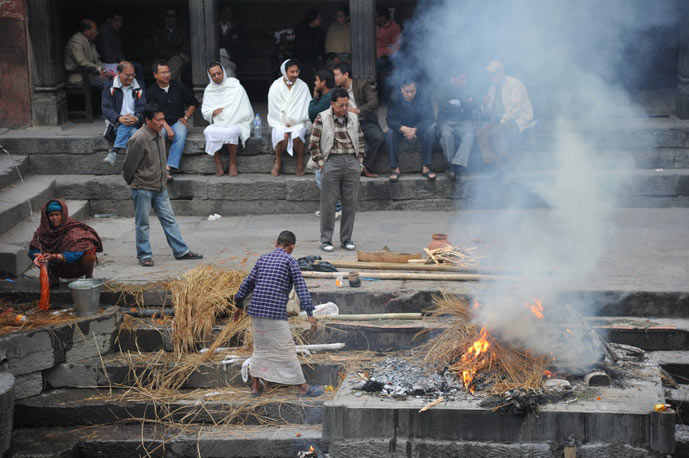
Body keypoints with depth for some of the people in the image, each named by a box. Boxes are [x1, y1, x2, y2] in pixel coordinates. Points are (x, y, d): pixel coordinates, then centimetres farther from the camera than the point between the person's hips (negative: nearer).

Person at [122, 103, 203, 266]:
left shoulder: (159, 135, 5)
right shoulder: (139, 139, -21)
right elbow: (129, 165, -13)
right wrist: (133, 183, 0)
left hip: (160, 187, 7)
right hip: (142, 188, -7)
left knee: (169, 219, 9)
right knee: (142, 223, 4)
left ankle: (181, 251, 13)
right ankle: (144, 255, 15)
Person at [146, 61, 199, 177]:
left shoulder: (179, 86, 8)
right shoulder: (151, 91, 3)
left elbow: (193, 103, 18)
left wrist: (186, 117, 5)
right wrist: (166, 127, -18)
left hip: (178, 122, 1)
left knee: (180, 135, -33)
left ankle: (170, 166, -38)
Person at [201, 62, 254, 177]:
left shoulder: (235, 85, 0)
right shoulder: (209, 90, 12)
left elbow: (245, 110, -3)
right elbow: (204, 111, 13)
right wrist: (213, 112, -10)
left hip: (236, 123, -3)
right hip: (218, 124, 3)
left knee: (230, 132, -37)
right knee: (208, 132, -30)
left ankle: (233, 163, -22)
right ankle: (218, 164, -24)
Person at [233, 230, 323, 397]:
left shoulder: (263, 259, 14)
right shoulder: (290, 261, -2)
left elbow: (247, 284, 18)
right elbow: (301, 287, -9)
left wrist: (239, 306, 27)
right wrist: (310, 313, -13)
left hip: (256, 311, 6)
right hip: (275, 314, -6)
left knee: (260, 348, 19)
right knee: (286, 349, -1)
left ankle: (255, 385, 22)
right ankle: (303, 387, 4)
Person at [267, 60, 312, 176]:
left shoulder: (303, 86, 2)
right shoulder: (275, 87, 0)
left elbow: (306, 109, 0)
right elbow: (275, 110, -1)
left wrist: (292, 122, -10)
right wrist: (285, 122, -10)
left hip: (298, 122, 0)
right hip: (280, 122, 0)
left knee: (297, 136, -33)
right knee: (282, 136, -32)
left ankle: (300, 162, -9)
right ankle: (278, 162, -6)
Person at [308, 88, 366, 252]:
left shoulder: (353, 118, 11)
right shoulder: (322, 118, -1)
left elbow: (361, 140, 20)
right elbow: (313, 144, 0)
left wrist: (360, 160, 11)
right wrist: (320, 163, -5)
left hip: (352, 162, 4)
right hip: (332, 162, -4)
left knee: (351, 202, 5)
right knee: (328, 203, -2)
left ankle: (346, 239, 15)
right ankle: (326, 240, 6)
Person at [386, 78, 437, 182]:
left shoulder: (422, 100, -11)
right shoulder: (396, 100, -10)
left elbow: (428, 119, -18)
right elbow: (390, 120, -16)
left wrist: (415, 130, -34)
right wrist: (404, 129, -35)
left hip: (419, 128, 0)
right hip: (401, 130, 0)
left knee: (430, 130, -31)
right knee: (390, 134, -31)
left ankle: (425, 167, -27)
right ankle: (395, 168, -24)